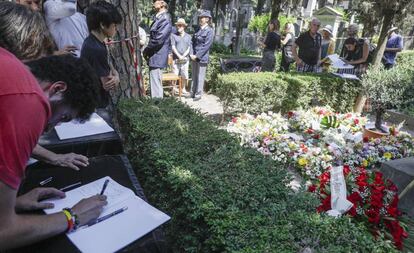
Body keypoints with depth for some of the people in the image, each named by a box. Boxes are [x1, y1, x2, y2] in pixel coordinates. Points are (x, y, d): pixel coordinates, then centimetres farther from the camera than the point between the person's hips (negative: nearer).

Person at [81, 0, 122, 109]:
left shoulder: (91, 43, 5)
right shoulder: (97, 49, -26)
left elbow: (109, 66, 8)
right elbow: (107, 84, -23)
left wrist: (116, 76, -13)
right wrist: (115, 78, -2)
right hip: (98, 106, -9)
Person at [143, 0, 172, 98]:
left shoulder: (165, 19, -15)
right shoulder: (159, 18, 15)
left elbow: (158, 39, -21)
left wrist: (146, 50, -9)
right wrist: (148, 50, 8)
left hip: (157, 57, -10)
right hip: (155, 56, 10)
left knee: (155, 85, -6)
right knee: (156, 84, 17)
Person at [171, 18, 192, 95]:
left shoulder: (188, 36, 13)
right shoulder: (173, 35, 6)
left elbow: (189, 48, 6)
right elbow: (173, 47, -1)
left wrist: (183, 56, -10)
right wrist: (179, 56, -13)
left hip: (185, 59, 2)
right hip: (176, 59, -2)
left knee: (185, 76, 3)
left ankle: (183, 89, 17)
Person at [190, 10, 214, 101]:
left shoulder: (209, 31, -6)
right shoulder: (197, 30, 13)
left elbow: (206, 46, -13)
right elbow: (193, 42, 13)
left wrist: (197, 55, -16)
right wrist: (192, 54, -2)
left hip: (202, 58, -6)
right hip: (194, 57, 6)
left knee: (200, 77, -1)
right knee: (194, 76, 13)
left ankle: (198, 94, 9)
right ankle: (193, 93, 23)